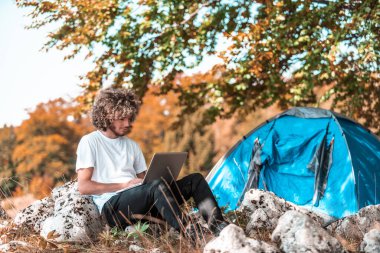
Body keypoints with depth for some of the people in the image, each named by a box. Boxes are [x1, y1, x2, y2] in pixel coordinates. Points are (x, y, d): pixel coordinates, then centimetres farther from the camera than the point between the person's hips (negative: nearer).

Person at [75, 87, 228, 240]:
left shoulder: (132, 145, 23)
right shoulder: (90, 142, 4)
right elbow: (83, 187, -5)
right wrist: (124, 185, -10)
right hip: (112, 207, -7)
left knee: (195, 179, -8)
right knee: (157, 186, -36)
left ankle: (220, 229, -30)